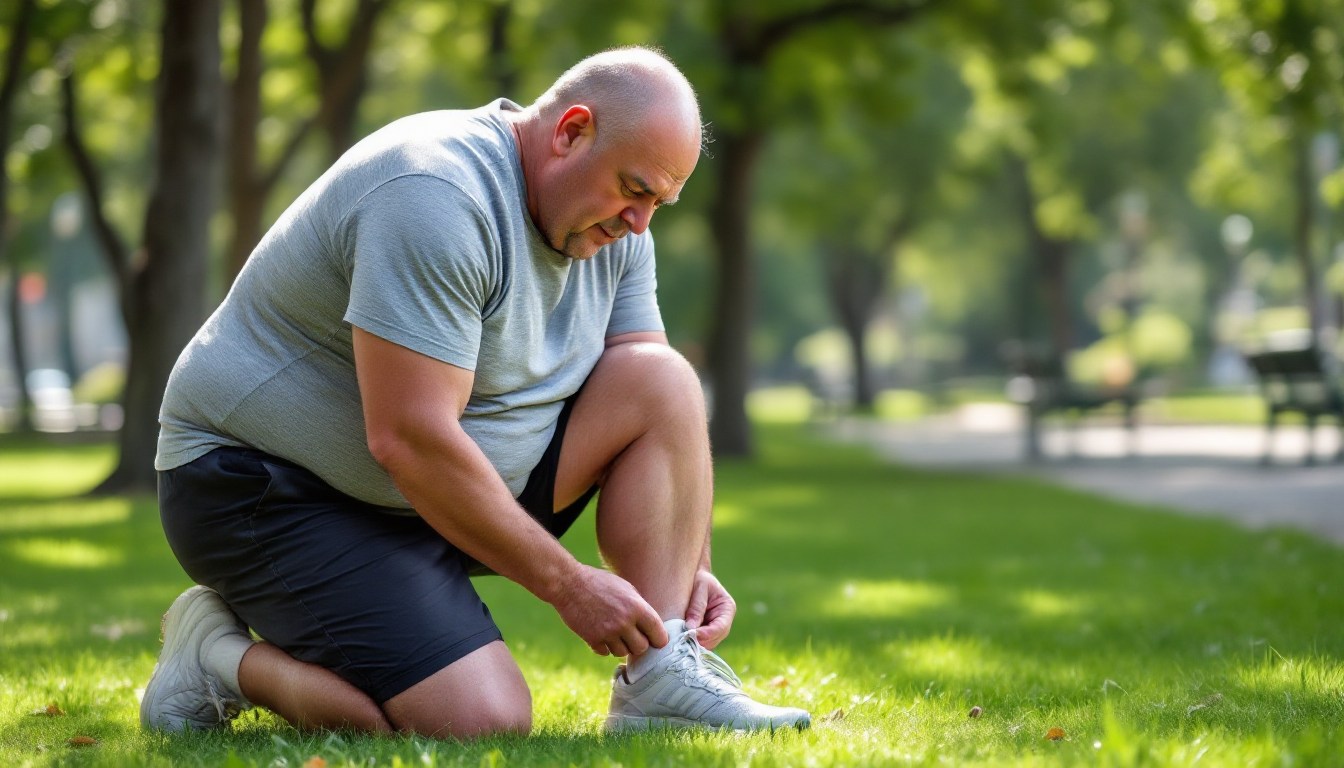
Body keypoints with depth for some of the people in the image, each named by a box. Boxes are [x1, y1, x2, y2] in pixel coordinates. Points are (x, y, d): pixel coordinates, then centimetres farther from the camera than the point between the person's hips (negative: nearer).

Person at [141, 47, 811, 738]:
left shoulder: (613, 225, 3)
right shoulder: (436, 195, -26)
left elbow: (655, 403, 9)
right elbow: (407, 441, -30)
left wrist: (690, 565, -6)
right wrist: (567, 584, -23)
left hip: (453, 481, 9)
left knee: (666, 379, -6)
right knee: (486, 722, -25)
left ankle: (661, 683, -11)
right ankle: (224, 657, -3)